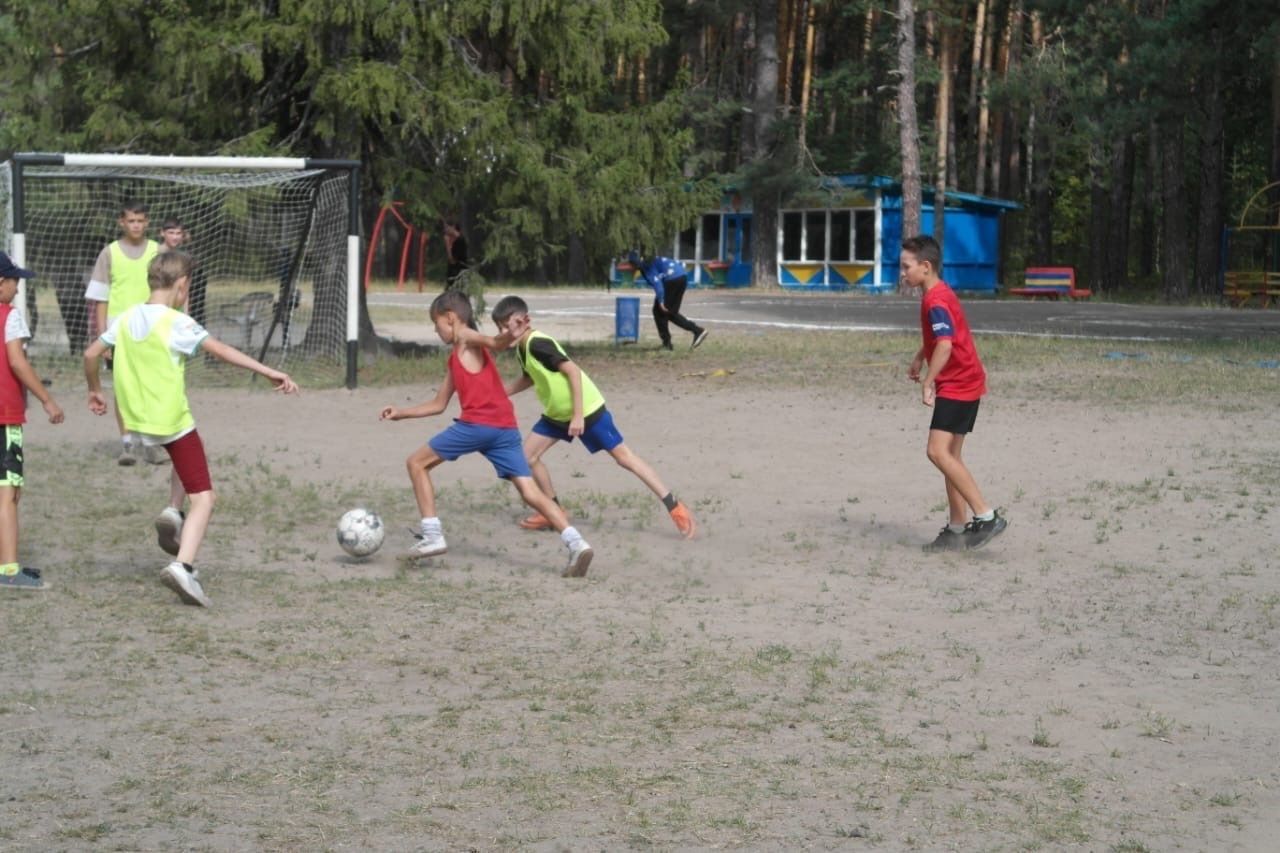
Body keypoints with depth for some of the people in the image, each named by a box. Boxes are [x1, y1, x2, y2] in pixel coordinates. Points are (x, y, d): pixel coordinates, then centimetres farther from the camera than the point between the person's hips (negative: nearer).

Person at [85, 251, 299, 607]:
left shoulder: (127, 318, 4)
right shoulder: (177, 323, -15)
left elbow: (91, 354, 11)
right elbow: (222, 350, -23)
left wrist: (95, 391, 27)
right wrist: (269, 372, -26)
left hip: (137, 418, 7)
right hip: (172, 419, -7)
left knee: (183, 454, 36)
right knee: (203, 498, -4)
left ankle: (173, 512, 13)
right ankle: (183, 566, -22)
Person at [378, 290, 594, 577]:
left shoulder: (467, 339, 6)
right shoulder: (456, 359, 31)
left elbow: (494, 343, -16)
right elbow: (438, 404, 38)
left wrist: (510, 335, -38)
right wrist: (401, 413, 39)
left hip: (477, 424, -8)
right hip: (506, 429, 8)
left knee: (417, 463, 8)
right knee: (531, 492, -2)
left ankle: (433, 536, 3)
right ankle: (576, 543, -18)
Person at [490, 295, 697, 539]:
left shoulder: (537, 344, -23)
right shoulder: (523, 347, 5)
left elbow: (573, 371, -27)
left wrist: (578, 416, -28)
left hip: (585, 409, -9)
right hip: (557, 413, 9)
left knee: (623, 456, -7)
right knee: (528, 454, 3)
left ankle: (675, 508, -4)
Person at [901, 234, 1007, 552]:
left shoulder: (936, 301, -18)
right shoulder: (938, 294, 14)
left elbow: (945, 344, -32)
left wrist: (928, 382, -32)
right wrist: (920, 358, 36)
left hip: (958, 385, -11)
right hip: (961, 384, 11)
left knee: (938, 452, -18)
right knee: (949, 456, 12)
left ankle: (987, 517, -18)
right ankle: (957, 529, 15)